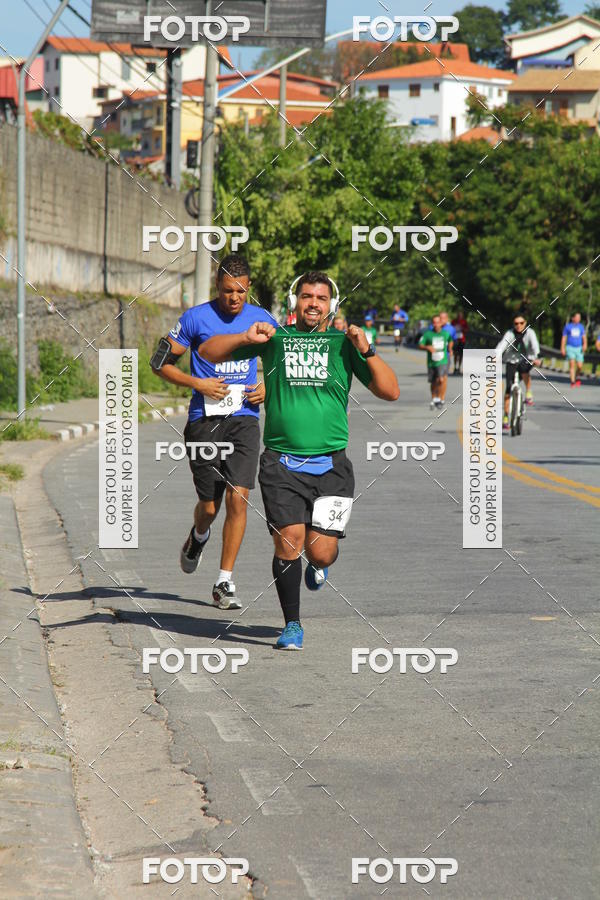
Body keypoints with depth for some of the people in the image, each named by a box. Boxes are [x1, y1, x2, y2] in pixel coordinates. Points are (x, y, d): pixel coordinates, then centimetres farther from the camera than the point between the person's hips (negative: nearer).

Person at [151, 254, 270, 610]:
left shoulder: (261, 319, 7)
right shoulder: (196, 318, -3)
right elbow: (161, 361, 2)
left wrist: (268, 388, 1)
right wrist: (197, 383, -11)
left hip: (244, 419, 1)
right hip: (205, 420, -1)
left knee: (238, 496, -13)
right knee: (209, 505, 2)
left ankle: (225, 583, -5)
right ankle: (199, 537, 41)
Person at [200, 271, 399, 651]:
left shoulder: (343, 343, 7)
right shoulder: (275, 338, 8)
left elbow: (390, 391, 3)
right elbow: (209, 351, 9)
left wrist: (367, 351, -10)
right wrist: (246, 338, -9)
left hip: (331, 465, 0)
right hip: (282, 463, 0)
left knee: (320, 552, -5)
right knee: (289, 543, -11)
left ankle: (320, 564, 34)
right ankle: (292, 625, 7)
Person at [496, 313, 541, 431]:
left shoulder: (530, 333, -9)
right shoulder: (510, 333, -10)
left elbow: (534, 344, -25)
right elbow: (502, 345, -24)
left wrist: (536, 357, -44)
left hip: (526, 360, -1)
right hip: (512, 361, 1)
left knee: (524, 369, -38)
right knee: (508, 389, -6)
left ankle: (528, 393, -16)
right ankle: (505, 417, 2)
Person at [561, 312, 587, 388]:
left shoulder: (581, 326, 11)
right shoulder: (567, 326, 4)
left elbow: (584, 336, 5)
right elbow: (564, 338, 6)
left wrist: (585, 344, -13)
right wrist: (562, 348, 0)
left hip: (579, 348, 2)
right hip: (570, 347, -2)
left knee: (580, 366, -3)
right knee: (572, 364, -17)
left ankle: (578, 377, 27)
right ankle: (572, 382, -15)